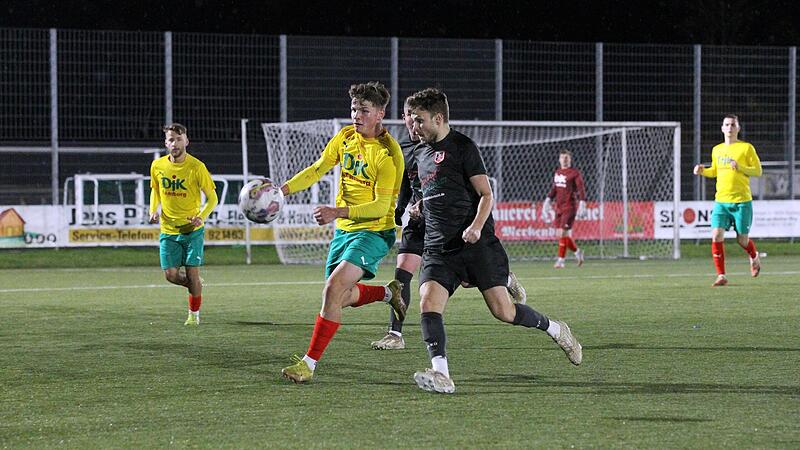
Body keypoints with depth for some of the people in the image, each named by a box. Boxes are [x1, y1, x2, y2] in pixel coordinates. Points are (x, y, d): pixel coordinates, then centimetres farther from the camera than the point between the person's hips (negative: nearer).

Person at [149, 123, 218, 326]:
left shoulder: (196, 167, -11)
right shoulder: (157, 166, -1)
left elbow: (212, 198, -5)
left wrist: (201, 216, -22)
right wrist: (153, 210, -1)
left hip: (192, 229, -3)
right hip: (168, 230, 3)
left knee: (192, 274, -4)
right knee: (171, 275, -4)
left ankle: (194, 314, 18)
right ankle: (196, 285, 29)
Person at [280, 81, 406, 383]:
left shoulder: (388, 152, -18)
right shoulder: (346, 137, 2)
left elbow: (382, 206, -21)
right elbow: (318, 168, 10)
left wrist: (338, 212, -31)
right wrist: (284, 189, -5)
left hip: (373, 231, -8)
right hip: (343, 230, 8)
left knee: (334, 288, -22)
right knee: (342, 297, 15)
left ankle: (310, 363, -16)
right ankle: (389, 293, 42)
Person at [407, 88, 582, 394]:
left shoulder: (462, 146, -3)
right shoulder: (420, 153, 18)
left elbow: (486, 195, -8)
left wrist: (476, 226, -23)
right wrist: (418, 208, 20)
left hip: (475, 243, -6)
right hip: (438, 248, 6)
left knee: (503, 311, -9)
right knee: (428, 302, -20)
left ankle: (555, 330, 18)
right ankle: (441, 375, -26)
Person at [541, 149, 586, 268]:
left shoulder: (575, 173, -5)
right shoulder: (557, 172, 15)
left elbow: (581, 189, -10)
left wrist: (582, 204, -18)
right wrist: (548, 200, 18)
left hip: (570, 207, -7)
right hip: (559, 207, 7)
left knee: (563, 233, -12)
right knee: (565, 235, 8)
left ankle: (560, 260, -7)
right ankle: (577, 252, 30)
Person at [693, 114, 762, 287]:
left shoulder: (746, 148, -3)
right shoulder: (717, 150, 11)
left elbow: (758, 170, -3)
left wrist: (740, 167, -19)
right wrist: (703, 171, 4)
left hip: (742, 201, -3)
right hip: (721, 201, 4)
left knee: (742, 239, 5)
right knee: (717, 235, -13)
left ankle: (754, 258, 40)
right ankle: (721, 275, -7)